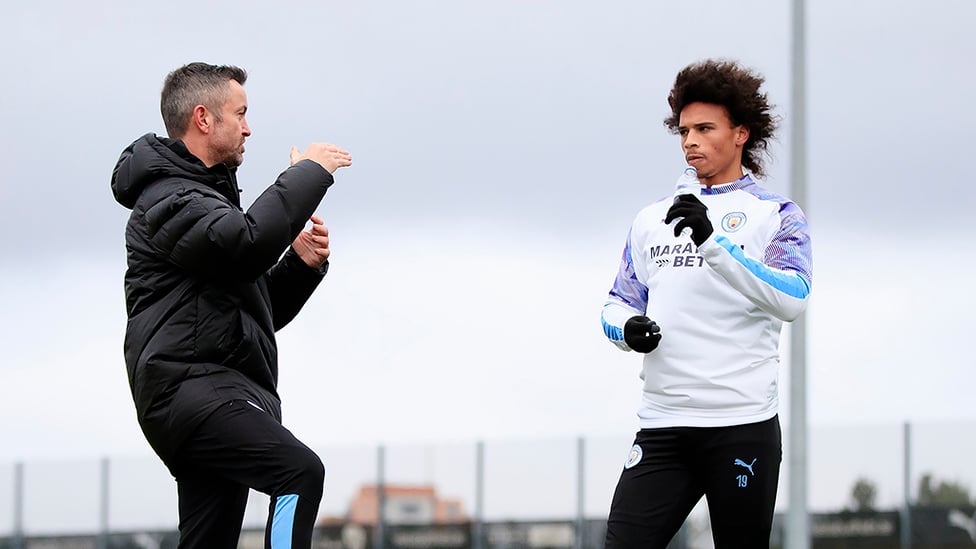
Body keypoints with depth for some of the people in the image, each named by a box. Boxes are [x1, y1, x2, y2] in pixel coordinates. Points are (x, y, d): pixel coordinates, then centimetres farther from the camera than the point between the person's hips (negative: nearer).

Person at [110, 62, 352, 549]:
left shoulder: (207, 195, 30)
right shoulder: (166, 198, -4)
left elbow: (261, 311, 30)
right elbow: (248, 243, -25)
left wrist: (302, 263, 11)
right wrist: (307, 174, -13)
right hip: (190, 386, -10)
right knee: (301, 472, -27)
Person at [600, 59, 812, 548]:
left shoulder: (776, 215, 2)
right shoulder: (652, 219, 17)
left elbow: (792, 298, -15)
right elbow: (617, 305, 21)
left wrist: (714, 242, -25)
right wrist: (627, 327, -3)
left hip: (743, 428, -4)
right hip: (662, 429, 4)